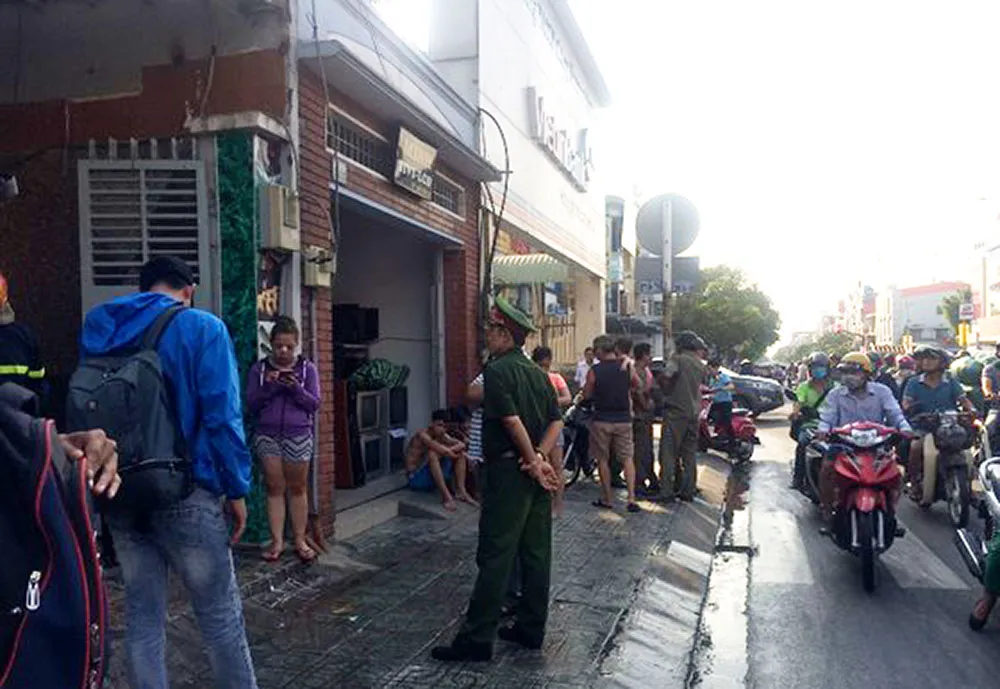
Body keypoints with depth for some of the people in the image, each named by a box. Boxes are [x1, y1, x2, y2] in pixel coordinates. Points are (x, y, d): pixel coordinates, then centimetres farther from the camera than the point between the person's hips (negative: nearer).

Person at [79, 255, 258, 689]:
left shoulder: (97, 331, 9)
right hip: (185, 494, -5)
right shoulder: (202, 328, -9)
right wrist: (237, 489, -7)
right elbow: (222, 417, -14)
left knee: (142, 615, 15)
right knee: (220, 613, 8)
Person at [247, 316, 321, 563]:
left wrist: (296, 388, -19)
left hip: (299, 436, -1)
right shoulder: (259, 368, 4)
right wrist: (267, 386, -15)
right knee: (274, 488, 3)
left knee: (297, 488, 5)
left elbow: (314, 404, -2)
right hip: (267, 436, 1)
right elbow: (251, 404, 1)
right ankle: (277, 541, 9)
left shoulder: (308, 368, 2)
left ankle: (300, 540, 12)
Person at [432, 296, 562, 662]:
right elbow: (556, 422, 8)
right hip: (536, 473, 8)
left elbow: (512, 421, -20)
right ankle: (531, 629, 23)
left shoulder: (496, 370, -12)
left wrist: (533, 463, -12)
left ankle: (476, 638, 3)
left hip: (508, 470, -8)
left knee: (495, 557, -3)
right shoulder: (537, 373, 13)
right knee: (536, 553, 12)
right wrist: (539, 457, -3)